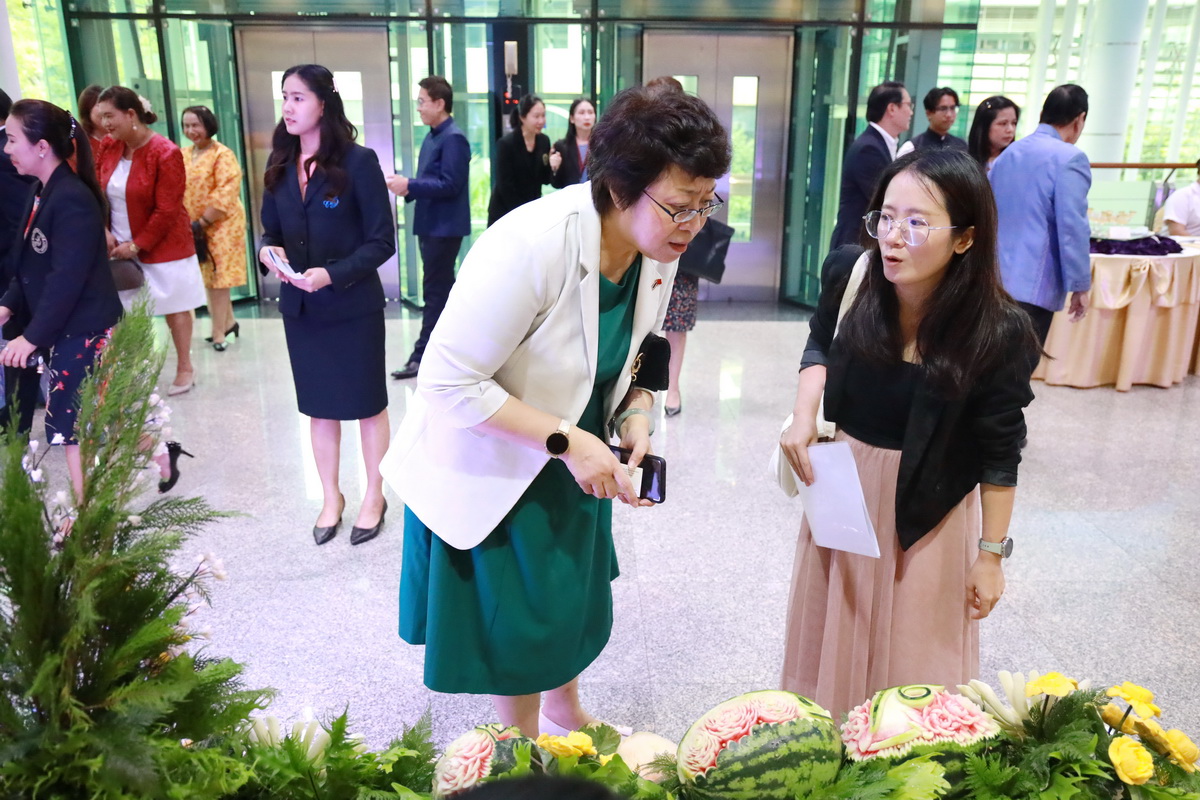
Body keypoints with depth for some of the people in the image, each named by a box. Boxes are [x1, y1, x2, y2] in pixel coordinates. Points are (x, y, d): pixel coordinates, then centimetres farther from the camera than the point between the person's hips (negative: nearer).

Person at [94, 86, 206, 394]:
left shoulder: (166, 153, -16)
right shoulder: (107, 147, 2)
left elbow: (167, 211, -18)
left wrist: (136, 245, -16)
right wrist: (103, 231, -8)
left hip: (162, 248, -5)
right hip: (119, 247, 5)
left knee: (174, 308, 9)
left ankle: (185, 368, 23)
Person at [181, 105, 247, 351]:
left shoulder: (222, 155, -12)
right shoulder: (183, 154, 9)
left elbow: (226, 195, -19)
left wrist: (201, 223, -18)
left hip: (220, 225, -7)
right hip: (194, 226, 7)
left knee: (216, 278, -2)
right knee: (209, 278, 13)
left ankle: (218, 331, 7)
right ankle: (228, 321, 28)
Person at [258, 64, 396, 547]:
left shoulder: (358, 161, -11)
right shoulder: (281, 165, 5)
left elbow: (382, 241, -12)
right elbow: (271, 231, 12)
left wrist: (332, 275, -24)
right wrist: (268, 252, -11)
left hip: (353, 307, -5)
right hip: (300, 308, 5)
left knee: (367, 403, 9)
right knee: (318, 407, 15)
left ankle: (374, 496, 27)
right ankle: (331, 498, 31)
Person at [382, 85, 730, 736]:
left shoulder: (658, 252, -10)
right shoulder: (531, 246, -34)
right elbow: (448, 384, -30)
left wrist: (636, 409, -11)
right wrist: (566, 439, -31)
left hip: (575, 457, 7)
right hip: (488, 463, -6)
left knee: (574, 592, 22)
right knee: (516, 618, 10)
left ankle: (567, 714, 52)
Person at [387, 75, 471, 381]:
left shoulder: (453, 139, -14)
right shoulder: (431, 138, 15)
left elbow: (450, 185, -21)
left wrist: (409, 185, -20)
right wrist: (406, 188, 0)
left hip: (445, 227, -10)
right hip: (431, 225, 10)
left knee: (435, 290, -4)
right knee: (442, 288, 14)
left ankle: (423, 355, 0)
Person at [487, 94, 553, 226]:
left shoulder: (544, 141, 2)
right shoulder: (506, 143, -14)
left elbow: (544, 180, 8)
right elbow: (505, 185, -14)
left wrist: (551, 167, -14)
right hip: (505, 213, -5)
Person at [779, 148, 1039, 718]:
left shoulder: (997, 332, -23)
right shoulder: (849, 274, -16)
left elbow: (1000, 455, -13)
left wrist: (990, 553, -6)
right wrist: (804, 415, -11)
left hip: (927, 505, -3)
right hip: (842, 483, 3)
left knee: (912, 647, 14)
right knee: (832, 634, 21)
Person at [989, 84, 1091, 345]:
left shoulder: (1008, 153, 15)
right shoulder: (1070, 159, -9)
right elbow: (1072, 227, -15)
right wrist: (1080, 285, -9)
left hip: (993, 281, 7)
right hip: (1032, 286, -7)